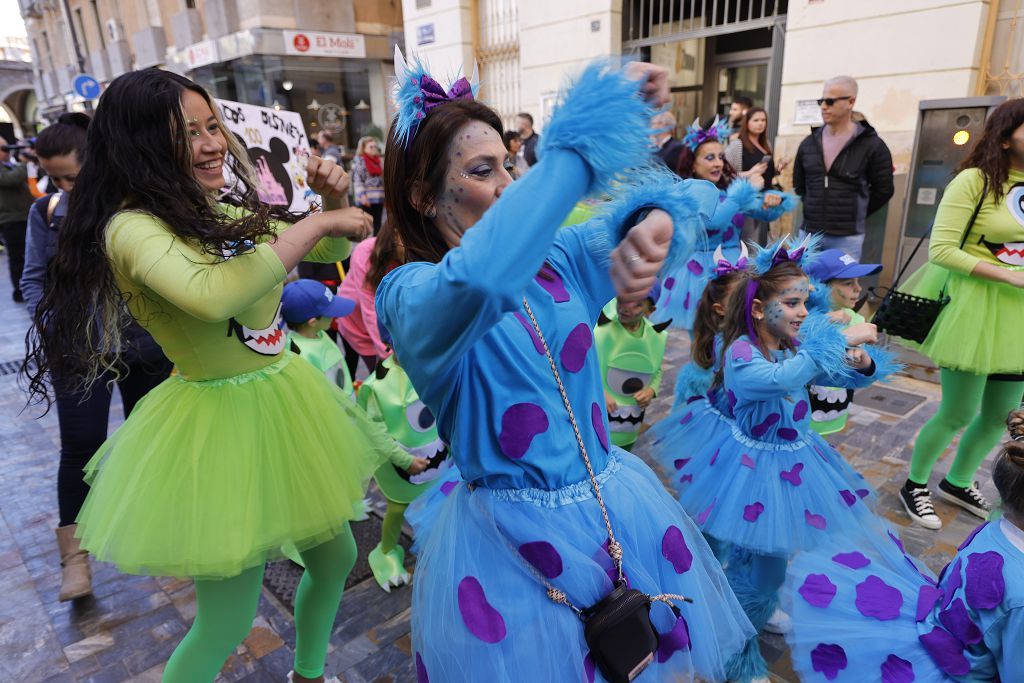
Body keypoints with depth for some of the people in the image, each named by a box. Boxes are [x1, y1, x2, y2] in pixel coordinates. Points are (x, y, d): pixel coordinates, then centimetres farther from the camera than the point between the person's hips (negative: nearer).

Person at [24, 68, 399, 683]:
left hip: (285, 398, 8)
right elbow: (212, 295, -38)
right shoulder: (131, 227, -18)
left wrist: (335, 199, -5)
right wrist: (315, 222, -30)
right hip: (219, 419, -8)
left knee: (335, 558, 22)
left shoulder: (227, 210, 6)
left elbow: (329, 252, 15)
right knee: (226, 623, 4)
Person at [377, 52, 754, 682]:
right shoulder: (409, 294, -15)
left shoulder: (555, 258, 0)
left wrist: (653, 223, -24)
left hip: (615, 504, 6)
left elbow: (691, 196, 0)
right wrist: (586, 137, -36)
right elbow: (478, 280, -41)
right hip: (510, 541, -5)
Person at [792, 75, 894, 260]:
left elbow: (883, 190, 3)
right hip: (809, 234, 4)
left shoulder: (872, 145, -3)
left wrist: (854, 215, 7)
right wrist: (815, 212, 15)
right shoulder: (809, 143, 8)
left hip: (846, 238, -4)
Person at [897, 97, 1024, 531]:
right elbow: (940, 250, -18)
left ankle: (957, 483, 37)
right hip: (974, 307, -6)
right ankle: (915, 485, 25)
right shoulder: (975, 180, -12)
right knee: (959, 414, 2)